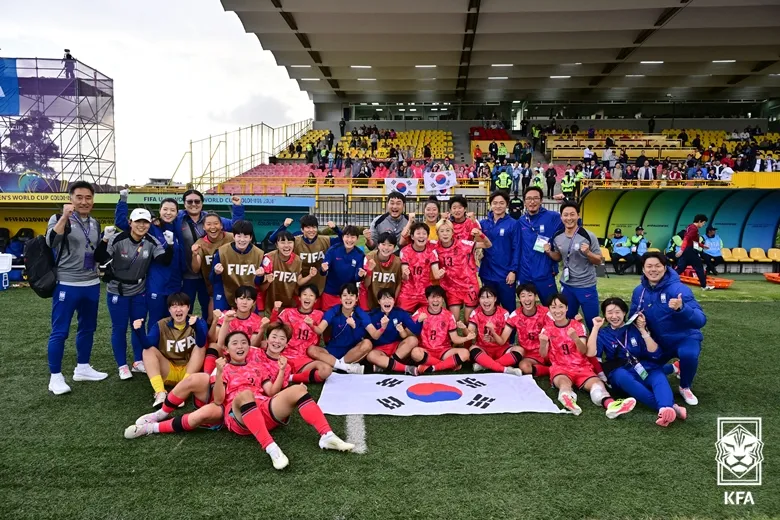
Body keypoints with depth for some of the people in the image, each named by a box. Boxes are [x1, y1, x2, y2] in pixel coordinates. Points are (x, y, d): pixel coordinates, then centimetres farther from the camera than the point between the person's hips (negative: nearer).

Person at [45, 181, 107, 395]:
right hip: (67, 284, -6)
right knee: (60, 331, 0)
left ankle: (82, 368, 28)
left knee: (88, 328, 15)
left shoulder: (95, 223, 11)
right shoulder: (59, 219, -7)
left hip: (91, 284, 6)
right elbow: (51, 242, -28)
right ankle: (55, 377, 9)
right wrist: (64, 217, -34)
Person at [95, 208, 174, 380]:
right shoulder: (118, 239, -19)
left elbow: (165, 261, -13)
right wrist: (105, 239, -37)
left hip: (140, 291, 3)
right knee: (119, 328, 4)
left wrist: (169, 245, -28)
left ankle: (138, 362, 27)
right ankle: (122, 366, 16)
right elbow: (99, 258, -22)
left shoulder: (152, 242, -9)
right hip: (117, 291, -3)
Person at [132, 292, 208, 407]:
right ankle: (160, 393, -31)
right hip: (168, 373, 2)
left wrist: (196, 327, -51)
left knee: (201, 347, -24)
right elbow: (148, 345, -20)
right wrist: (139, 331, -40)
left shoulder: (198, 323, -9)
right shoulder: (161, 325, -4)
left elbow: (201, 344, -30)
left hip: (190, 371, -2)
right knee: (149, 350, -17)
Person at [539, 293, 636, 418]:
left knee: (596, 382, -32)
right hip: (560, 367, -1)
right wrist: (543, 343, -28)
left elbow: (584, 351, -4)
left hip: (581, 367, 1)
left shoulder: (577, 326, 6)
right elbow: (543, 354, -4)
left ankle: (610, 404, -62)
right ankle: (568, 399, -72)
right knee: (564, 382, -37)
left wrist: (576, 338, -27)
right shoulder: (547, 328, 7)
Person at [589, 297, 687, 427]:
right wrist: (596, 327, -4)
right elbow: (591, 353, -7)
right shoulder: (603, 334, 14)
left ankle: (665, 410, -63)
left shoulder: (635, 328, 15)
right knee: (622, 376, -36)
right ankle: (671, 407, -51)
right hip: (621, 372, -2)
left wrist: (642, 330, -1)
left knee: (659, 377, -31)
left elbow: (654, 353, 4)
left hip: (645, 368, 2)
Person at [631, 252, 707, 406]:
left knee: (688, 354, -36)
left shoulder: (678, 289, -23)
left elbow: (700, 320, -31)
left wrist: (681, 308, -50)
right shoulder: (639, 291, -7)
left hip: (685, 338, -5)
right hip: (658, 341, 5)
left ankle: (685, 388, -4)